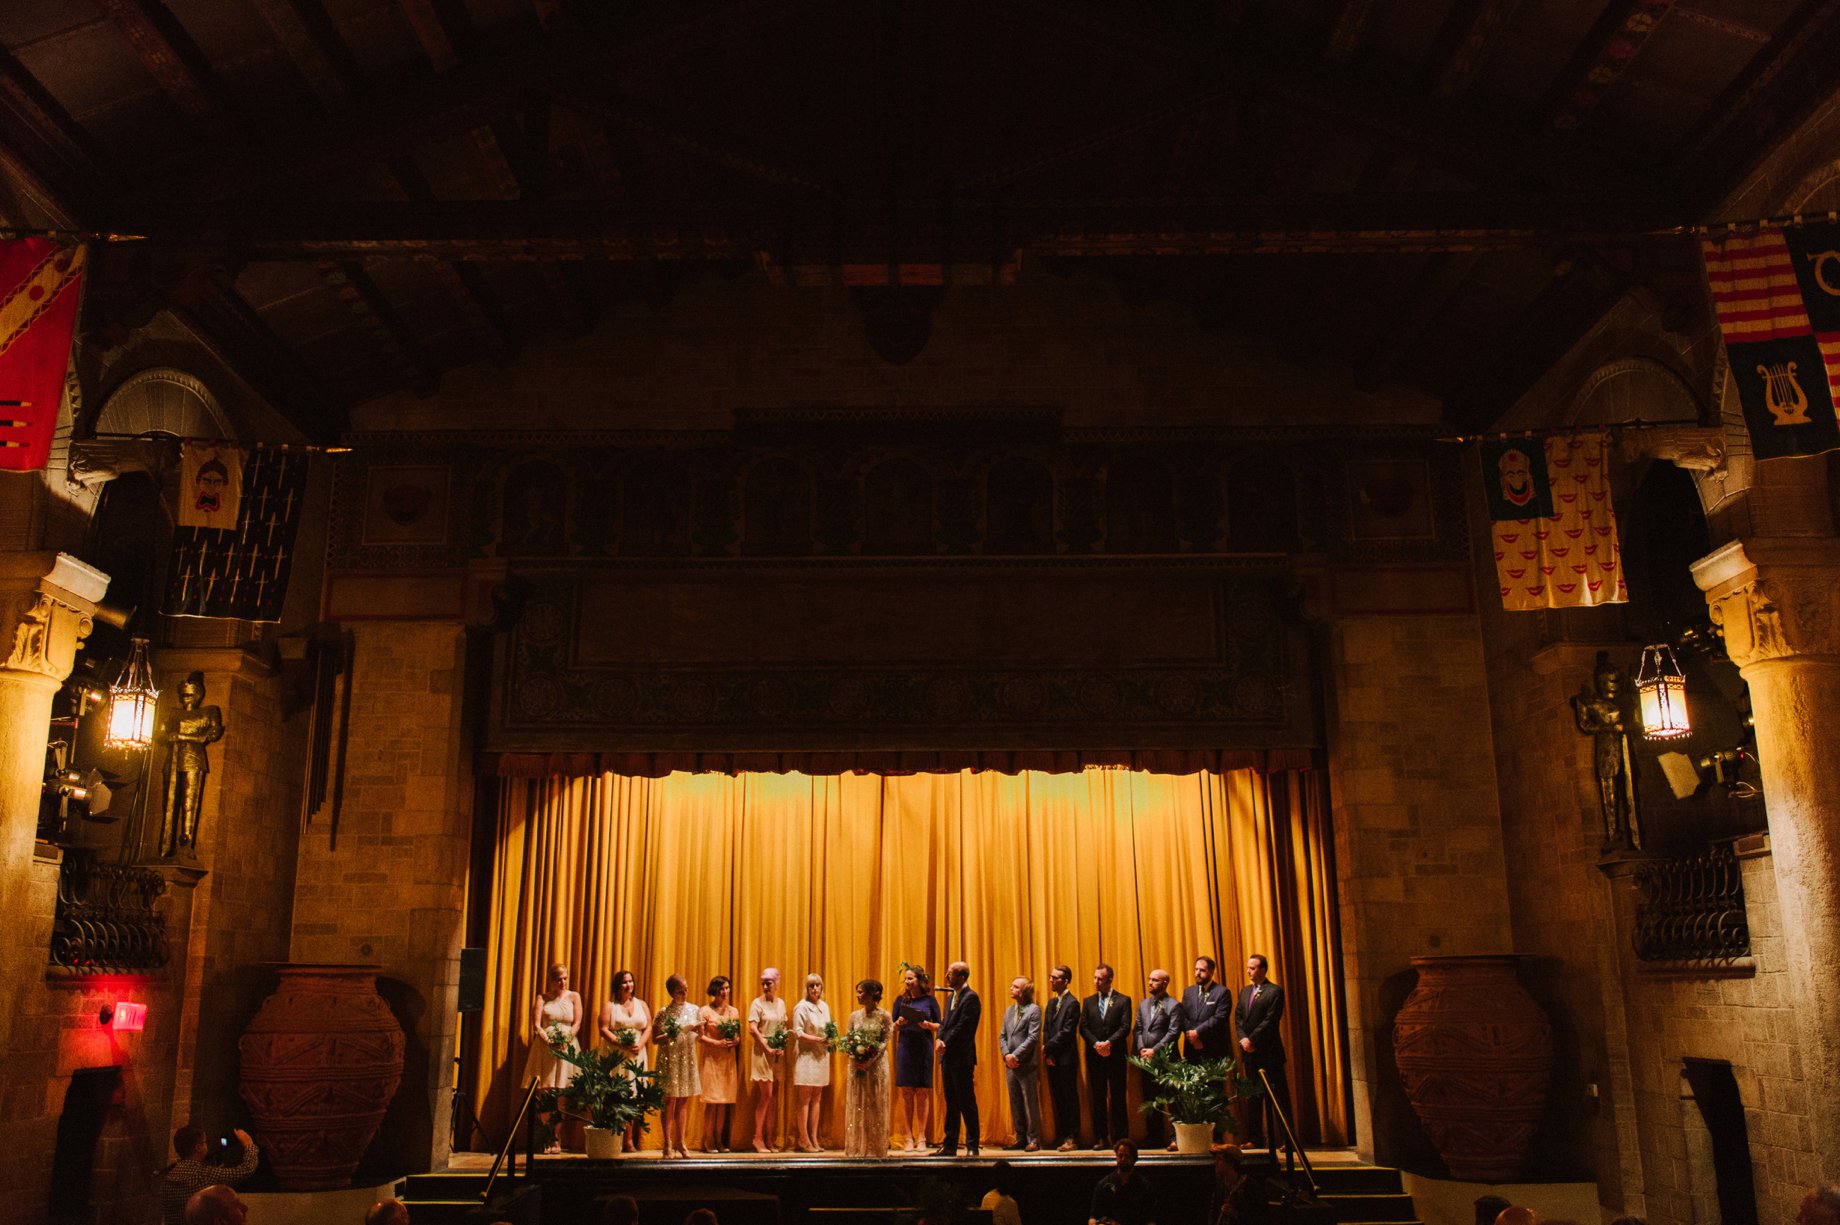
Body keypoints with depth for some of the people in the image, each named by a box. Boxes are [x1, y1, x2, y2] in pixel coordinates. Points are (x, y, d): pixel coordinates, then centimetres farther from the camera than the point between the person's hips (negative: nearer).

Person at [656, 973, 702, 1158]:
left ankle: (680, 1142, 14)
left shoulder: (694, 1010, 6)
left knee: (683, 1103, 7)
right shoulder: (664, 1012, -4)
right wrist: (667, 1036, -21)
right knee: (670, 1102, -2)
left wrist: (698, 1029, -11)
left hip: (688, 1059, 3)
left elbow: (699, 1036, 10)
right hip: (669, 1058, -3)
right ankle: (668, 1144, 5)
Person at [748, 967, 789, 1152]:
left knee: (770, 1097, 7)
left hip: (777, 1053, 5)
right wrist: (768, 1048, -16)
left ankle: (769, 1139, 11)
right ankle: (758, 1138, 0)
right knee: (765, 1095, -8)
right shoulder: (757, 1003, -6)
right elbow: (752, 1029, -13)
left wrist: (783, 1048, 0)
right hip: (762, 1052, -5)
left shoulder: (781, 1003, 11)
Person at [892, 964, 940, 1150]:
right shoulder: (901, 1000, 7)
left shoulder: (929, 1000, 2)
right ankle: (909, 1138, 8)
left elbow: (939, 1025, 5)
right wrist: (898, 1023, -11)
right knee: (906, 1093, 2)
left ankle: (921, 1137, 8)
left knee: (922, 1093, 1)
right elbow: (893, 1028, 10)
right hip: (904, 1049, 1)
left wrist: (928, 1025, -15)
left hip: (924, 1049, -1)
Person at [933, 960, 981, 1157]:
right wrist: (939, 1039, -5)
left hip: (962, 1058, -9)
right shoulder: (951, 996, 16)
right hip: (948, 1057, 9)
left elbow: (963, 1027, -18)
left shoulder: (971, 998, -12)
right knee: (951, 1103, 13)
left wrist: (946, 1045, -15)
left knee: (967, 1103, -3)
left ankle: (972, 1146, 3)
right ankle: (949, 1146, 18)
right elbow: (945, 1022, 13)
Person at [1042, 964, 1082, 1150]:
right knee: (1057, 1099, 9)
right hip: (1052, 1058, 7)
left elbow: (1067, 1031, -15)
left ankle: (1072, 1138, 2)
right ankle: (1061, 1136, 15)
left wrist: (1048, 1047, -12)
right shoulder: (1051, 1002, 16)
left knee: (1069, 1098, -2)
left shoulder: (1072, 1003, -9)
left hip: (1066, 1059, -7)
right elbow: (1046, 1030, 13)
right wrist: (1047, 1054, 1)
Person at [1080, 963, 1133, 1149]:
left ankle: (1120, 1137, 6)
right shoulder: (1088, 1001, 12)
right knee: (1097, 1099, 3)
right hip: (1094, 1057, 3)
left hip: (1116, 1056, -3)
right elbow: (1083, 1027, 5)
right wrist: (1097, 1044, -11)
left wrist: (1109, 1043, -17)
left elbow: (1125, 1027, -6)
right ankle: (1101, 1138, 8)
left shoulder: (1123, 1000, 3)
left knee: (1118, 1098, 0)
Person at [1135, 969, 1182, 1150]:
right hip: (1146, 1058, 6)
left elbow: (1173, 1032, -12)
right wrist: (1141, 1049, -4)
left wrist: (1154, 1050, -15)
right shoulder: (1143, 1004, 15)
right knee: (1150, 1099, 10)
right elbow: (1138, 1029, 12)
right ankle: (1154, 1137, 17)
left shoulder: (1173, 1005, -4)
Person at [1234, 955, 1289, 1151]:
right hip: (1250, 1053, 7)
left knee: (1279, 1096, -3)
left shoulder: (1275, 991, -6)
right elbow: (1238, 1018, 11)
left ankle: (1286, 1138, 1)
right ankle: (1257, 1138, 15)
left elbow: (1270, 1020, -13)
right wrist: (1243, 1039, -5)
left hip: (1269, 1052, -7)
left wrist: (1252, 1040, -14)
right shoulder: (1245, 992, 16)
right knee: (1254, 1097, 9)